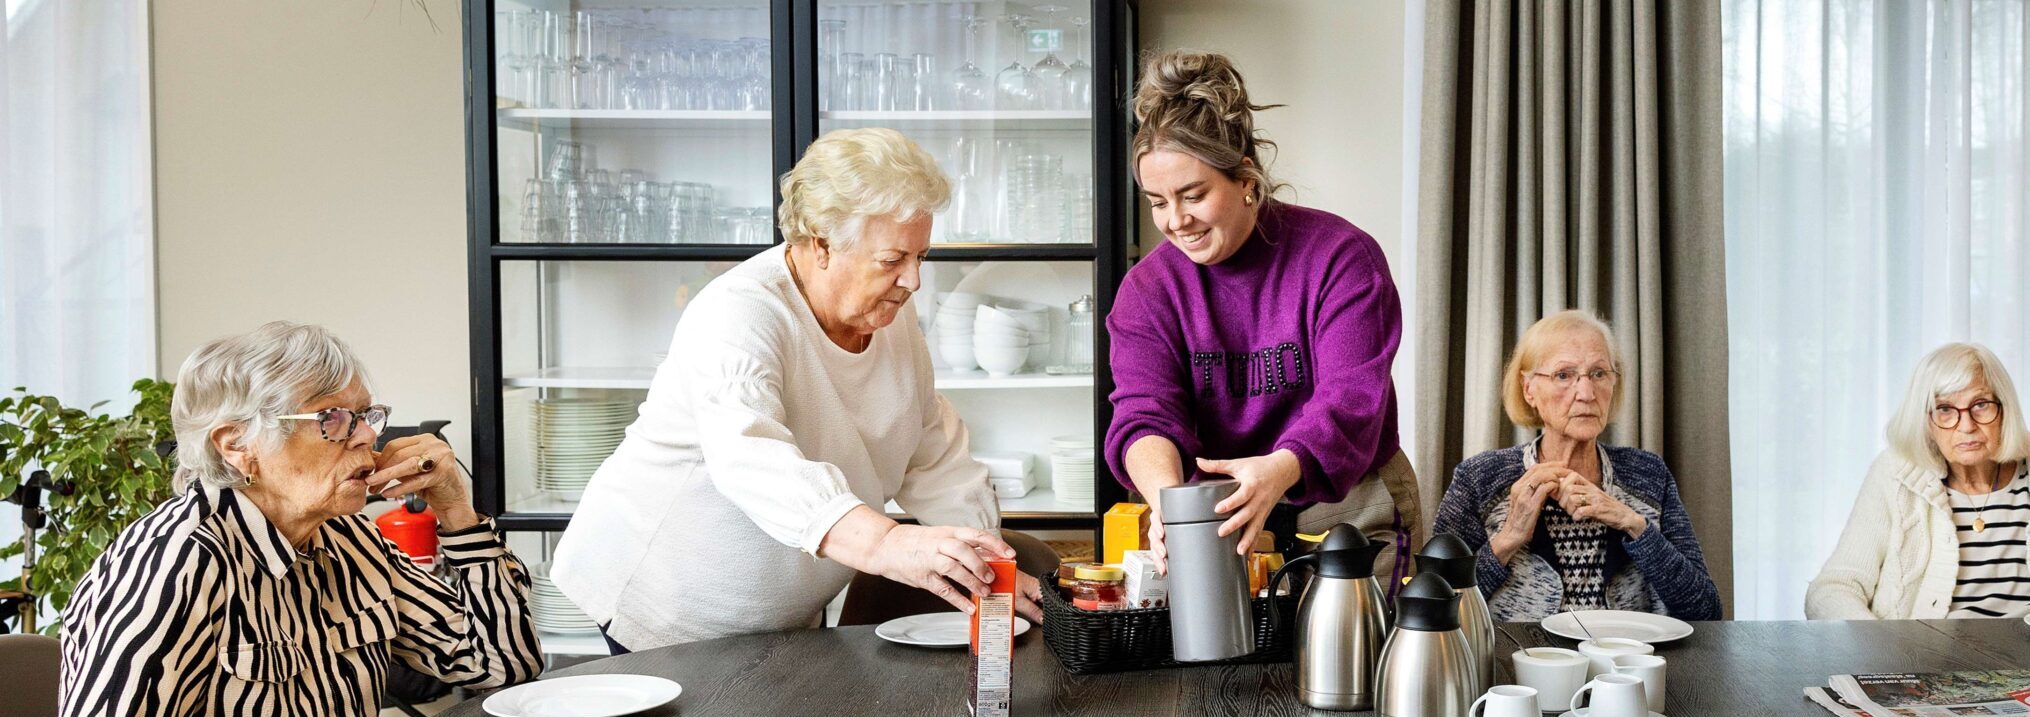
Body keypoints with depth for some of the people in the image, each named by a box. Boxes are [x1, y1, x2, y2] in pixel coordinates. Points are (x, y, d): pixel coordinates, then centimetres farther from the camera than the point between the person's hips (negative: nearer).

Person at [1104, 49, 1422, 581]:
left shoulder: (1341, 257, -9)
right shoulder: (1148, 288, 0)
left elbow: (1349, 403, -20)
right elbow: (1144, 415, -13)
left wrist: (1279, 471, -41)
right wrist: (1166, 494, -37)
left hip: (1348, 509, -2)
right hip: (1220, 517, 2)